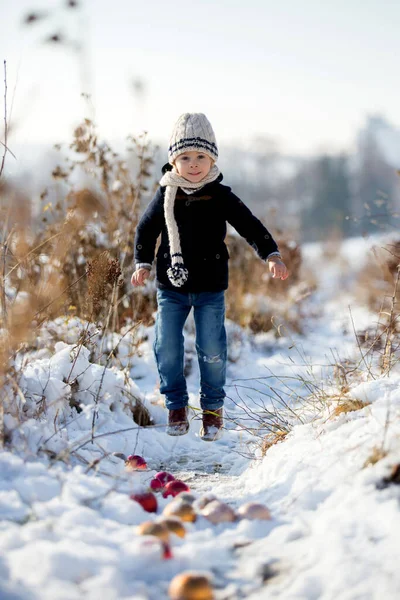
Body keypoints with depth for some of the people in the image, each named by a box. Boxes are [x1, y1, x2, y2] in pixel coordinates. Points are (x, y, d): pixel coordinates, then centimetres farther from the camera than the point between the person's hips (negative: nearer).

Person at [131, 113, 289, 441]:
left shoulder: (221, 197, -5)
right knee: (167, 347, -1)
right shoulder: (165, 196, -1)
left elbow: (250, 226, -3)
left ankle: (213, 408, 19)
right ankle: (177, 407, 17)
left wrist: (271, 254, -16)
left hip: (210, 288, -1)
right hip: (172, 286, 2)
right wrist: (143, 263, 2)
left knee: (212, 350, -1)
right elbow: (146, 229, 12)